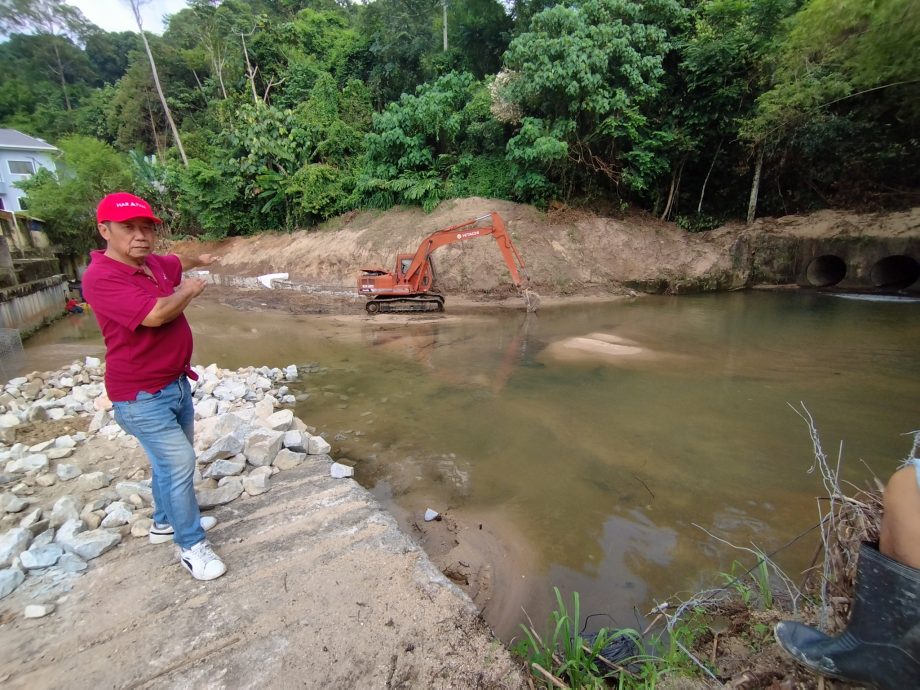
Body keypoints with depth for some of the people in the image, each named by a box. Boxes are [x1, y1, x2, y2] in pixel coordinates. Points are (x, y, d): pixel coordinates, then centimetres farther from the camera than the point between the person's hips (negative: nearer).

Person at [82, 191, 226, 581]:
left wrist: (198, 261, 50)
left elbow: (176, 262, 28)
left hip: (176, 382, 9)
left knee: (170, 460, 21)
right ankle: (191, 545, 11)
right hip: (142, 396, -9)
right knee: (179, 463, -6)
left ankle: (166, 521, 41)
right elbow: (155, 314, -34)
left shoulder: (153, 264, 4)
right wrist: (188, 291, -15)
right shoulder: (101, 277, -23)